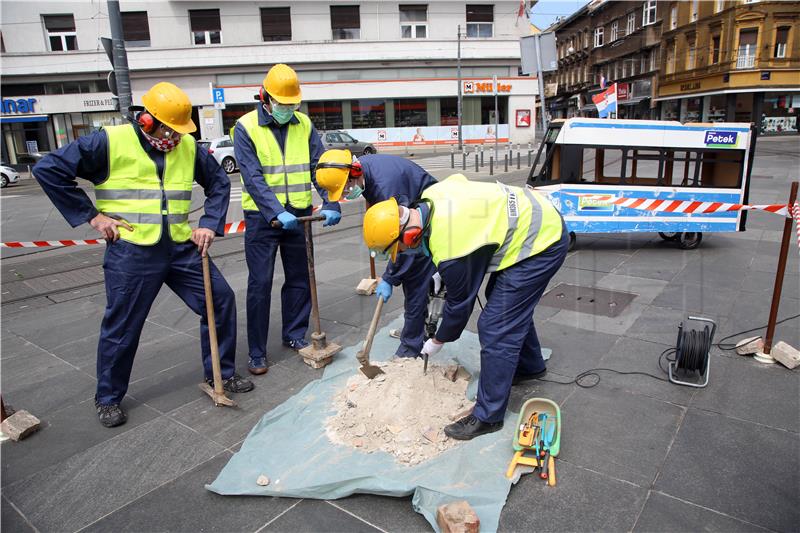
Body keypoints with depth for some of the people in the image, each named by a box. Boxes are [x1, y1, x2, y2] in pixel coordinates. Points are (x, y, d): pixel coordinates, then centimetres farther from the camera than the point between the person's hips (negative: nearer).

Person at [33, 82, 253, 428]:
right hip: (131, 252, -4)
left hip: (181, 247, 5)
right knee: (122, 326, 5)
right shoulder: (109, 142, -8)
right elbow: (48, 169, -7)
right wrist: (91, 216, -9)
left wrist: (210, 224, 3)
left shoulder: (188, 147, 5)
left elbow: (219, 182, 16)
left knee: (221, 299, 2)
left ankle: (220, 373, 20)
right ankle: (108, 398, 28)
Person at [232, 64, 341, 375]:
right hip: (262, 217, -4)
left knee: (299, 278, 12)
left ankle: (294, 335, 30)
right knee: (260, 284, 0)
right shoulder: (246, 128, -7)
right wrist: (277, 213, -27)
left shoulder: (304, 125, 5)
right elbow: (253, 177, -16)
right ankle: (256, 352, 12)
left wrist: (330, 204, -14)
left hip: (298, 214, 4)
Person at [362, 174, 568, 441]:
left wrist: (437, 342, 6)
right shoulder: (430, 196, -7)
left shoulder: (449, 250, -29)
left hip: (541, 245, -10)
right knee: (511, 307, 25)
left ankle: (488, 416, 2)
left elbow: (459, 304, -15)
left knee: (495, 327, -10)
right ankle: (530, 365, 48)